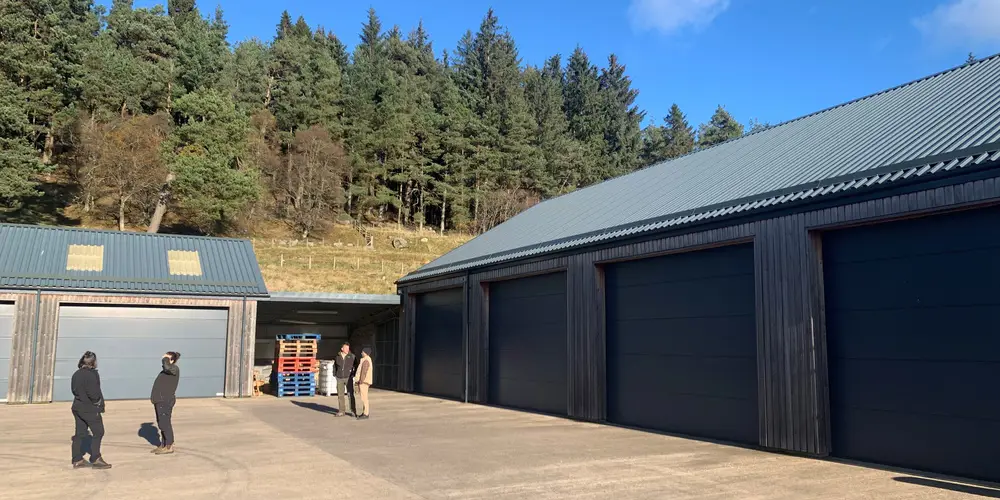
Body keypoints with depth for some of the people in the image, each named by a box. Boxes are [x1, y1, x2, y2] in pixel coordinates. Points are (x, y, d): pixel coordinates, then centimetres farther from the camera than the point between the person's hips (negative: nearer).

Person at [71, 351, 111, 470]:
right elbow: (93, 393, -23)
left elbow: (74, 390, 13)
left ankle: (77, 460, 16)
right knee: (98, 433, 2)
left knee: (80, 433, 12)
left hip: (78, 407, 8)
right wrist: (98, 401, -5)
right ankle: (95, 459, 4)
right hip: (90, 409, -8)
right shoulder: (91, 374, -19)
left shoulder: (76, 374, 8)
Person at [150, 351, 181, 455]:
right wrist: (154, 396, 16)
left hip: (165, 401, -10)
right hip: (160, 401, 10)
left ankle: (169, 447, -1)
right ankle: (163, 445, 21)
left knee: (165, 424, -6)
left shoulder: (174, 369, -11)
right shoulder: (166, 370, 18)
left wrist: (165, 359, -16)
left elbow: (167, 367, -35)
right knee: (161, 424, 13)